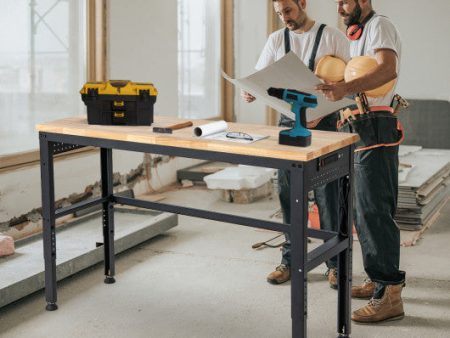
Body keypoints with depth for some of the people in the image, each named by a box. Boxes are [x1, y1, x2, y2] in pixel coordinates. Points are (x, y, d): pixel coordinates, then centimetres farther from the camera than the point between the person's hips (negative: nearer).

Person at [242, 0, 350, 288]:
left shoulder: (332, 37, -1)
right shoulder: (276, 40, 9)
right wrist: (249, 91, -18)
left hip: (323, 121, -3)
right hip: (289, 121, 4)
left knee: (327, 194, -1)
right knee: (288, 193, 7)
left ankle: (335, 262, 11)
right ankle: (291, 259, 19)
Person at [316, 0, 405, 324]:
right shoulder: (357, 35, 23)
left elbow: (388, 69, -26)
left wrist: (346, 88, -38)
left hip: (376, 130, -10)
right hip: (359, 129, 10)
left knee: (374, 210, -12)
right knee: (364, 210, 13)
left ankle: (390, 294, -9)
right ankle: (379, 280, 23)